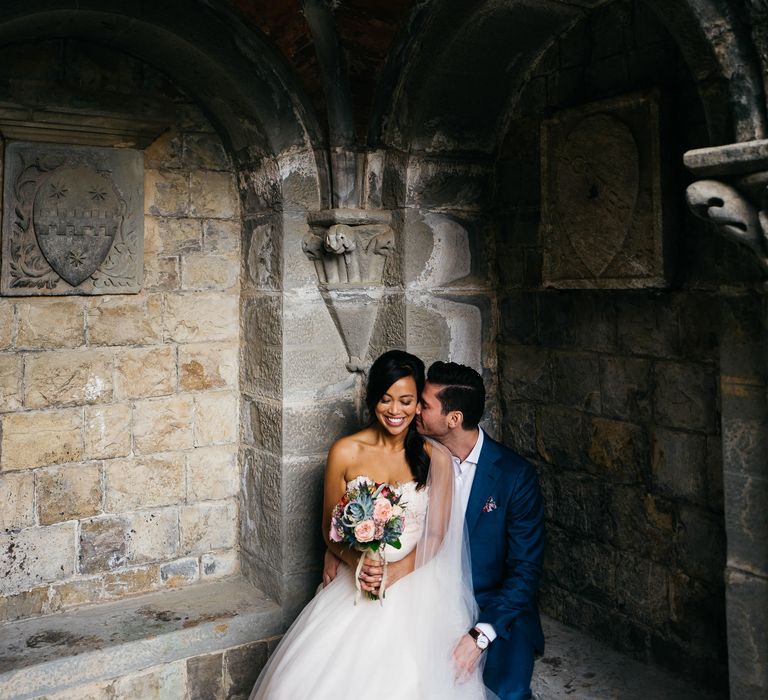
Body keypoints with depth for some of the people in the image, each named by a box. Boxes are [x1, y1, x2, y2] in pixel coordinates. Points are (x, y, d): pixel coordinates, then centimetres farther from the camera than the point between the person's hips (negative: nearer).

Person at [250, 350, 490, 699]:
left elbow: (436, 536, 0)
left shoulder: (436, 458, -2)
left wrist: (394, 574, -15)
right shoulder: (345, 453, -1)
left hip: (416, 585, -1)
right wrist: (357, 563, -14)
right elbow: (329, 529, 5)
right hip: (355, 581, 1)